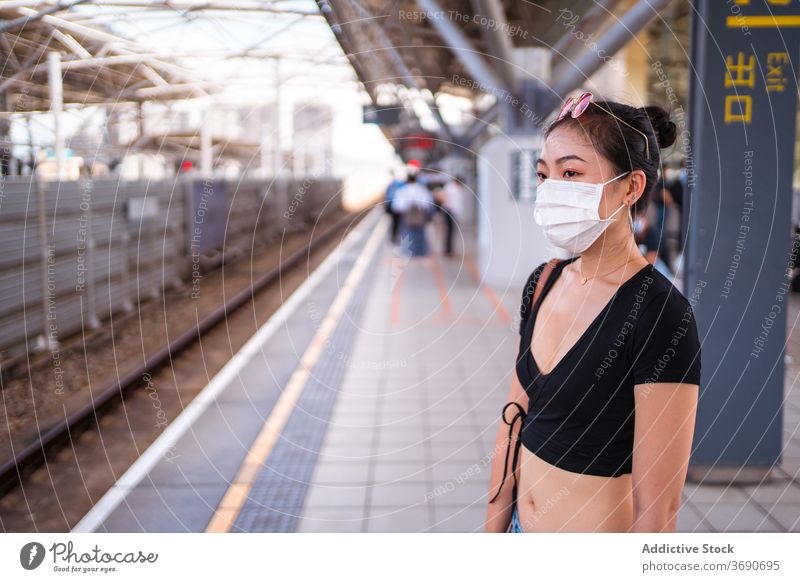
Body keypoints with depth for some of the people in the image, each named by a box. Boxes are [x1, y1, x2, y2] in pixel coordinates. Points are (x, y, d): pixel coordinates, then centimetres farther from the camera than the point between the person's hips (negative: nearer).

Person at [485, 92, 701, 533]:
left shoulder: (660, 315, -21)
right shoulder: (543, 283, 1)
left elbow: (657, 507, -20)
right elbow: (513, 429, 7)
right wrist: (492, 534, 9)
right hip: (522, 529, 6)